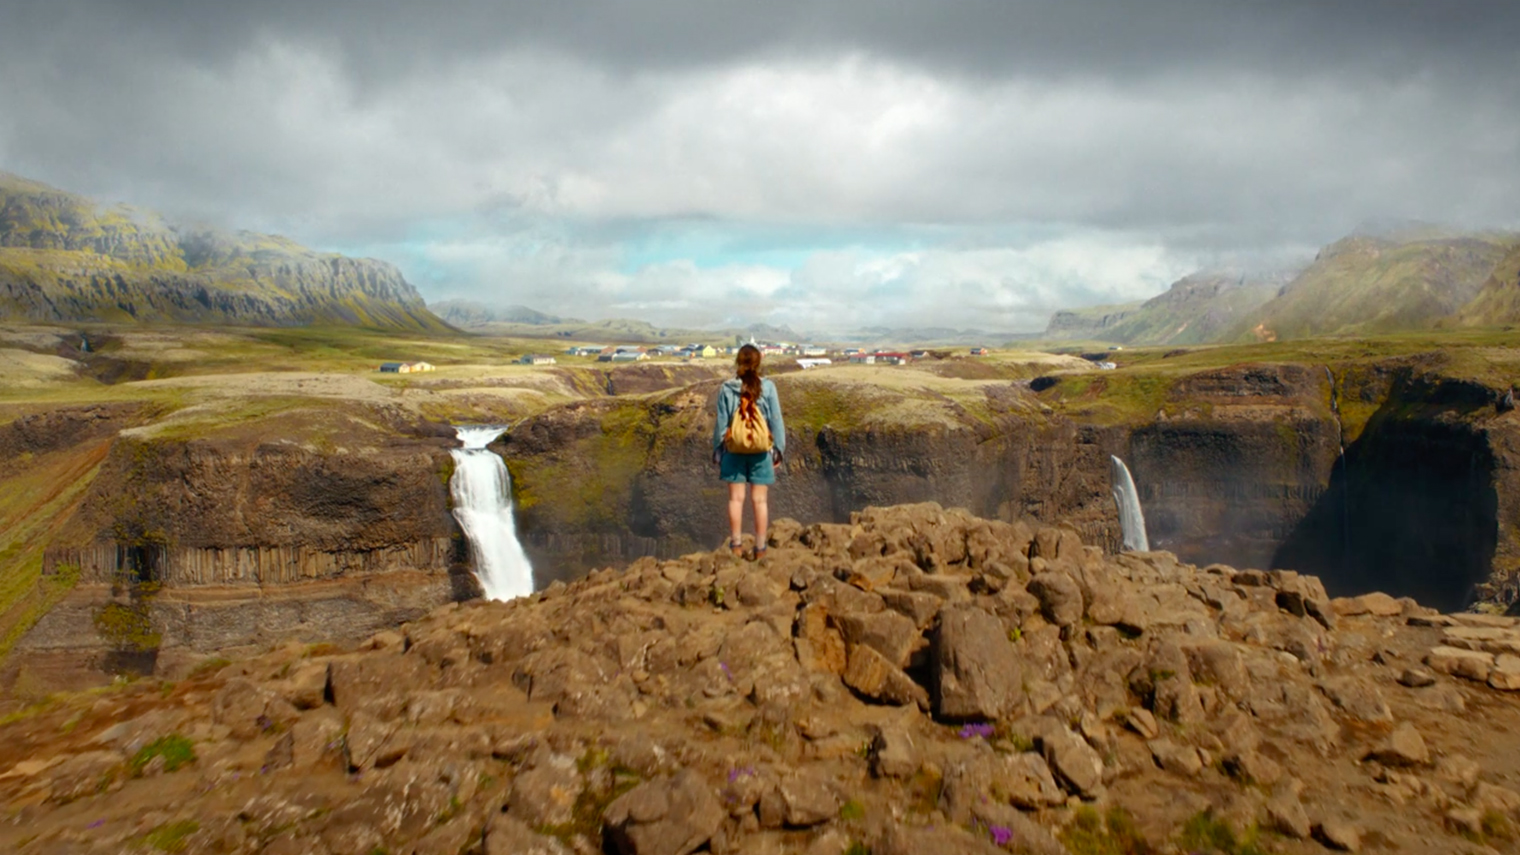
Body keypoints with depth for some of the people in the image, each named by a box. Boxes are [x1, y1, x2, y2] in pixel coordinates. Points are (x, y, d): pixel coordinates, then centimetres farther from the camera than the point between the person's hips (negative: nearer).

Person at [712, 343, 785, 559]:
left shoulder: (727, 389, -5)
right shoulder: (767, 387, -6)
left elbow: (721, 423, -1)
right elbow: (776, 421, -2)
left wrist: (717, 452, 8)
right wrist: (778, 450, 7)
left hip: (734, 450, 0)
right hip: (760, 451, 0)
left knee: (736, 498, 8)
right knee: (760, 500, 5)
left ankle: (736, 545, 9)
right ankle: (760, 548, 9)